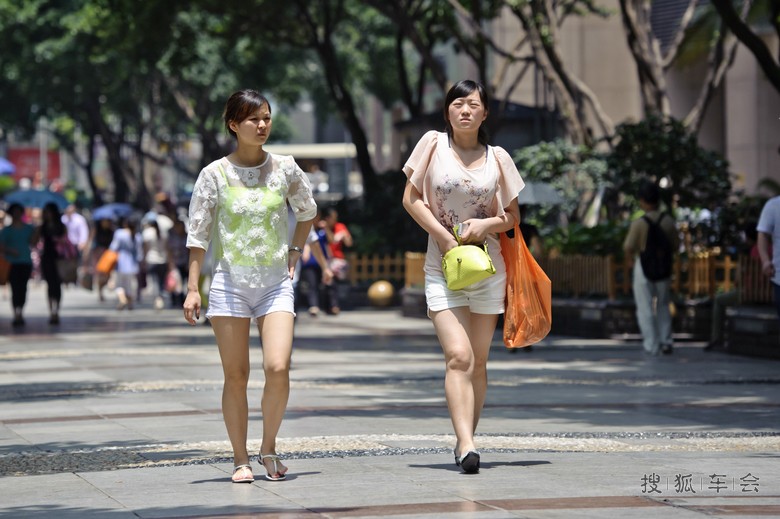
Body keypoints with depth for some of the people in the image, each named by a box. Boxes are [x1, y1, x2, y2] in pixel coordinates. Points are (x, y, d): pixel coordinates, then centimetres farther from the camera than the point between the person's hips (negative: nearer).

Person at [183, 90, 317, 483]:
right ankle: (240, 460, 12)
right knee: (236, 376, 0)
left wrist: (295, 251, 12)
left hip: (276, 282, 1)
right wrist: (192, 288, -4)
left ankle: (269, 448, 8)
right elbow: (198, 233, 0)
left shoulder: (284, 168, 3)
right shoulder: (215, 174, -3)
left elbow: (306, 210, 22)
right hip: (230, 282, -1)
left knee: (278, 369, -13)